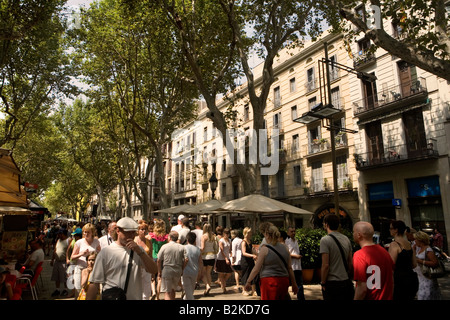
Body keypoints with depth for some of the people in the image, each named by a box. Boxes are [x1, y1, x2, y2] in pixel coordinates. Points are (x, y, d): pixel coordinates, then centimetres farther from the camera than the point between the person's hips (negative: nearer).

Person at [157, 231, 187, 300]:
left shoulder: (164, 247, -4)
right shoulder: (182, 247, 1)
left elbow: (159, 260, -3)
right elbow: (185, 260, -3)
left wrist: (159, 273, 5)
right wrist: (181, 271, 8)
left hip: (166, 271, -3)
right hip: (178, 271, 3)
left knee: (167, 292, 4)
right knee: (173, 289, 22)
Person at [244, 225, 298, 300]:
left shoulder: (265, 248, -8)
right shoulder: (284, 248, 6)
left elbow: (256, 268, -7)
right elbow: (290, 268, 9)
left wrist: (248, 281, 2)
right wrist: (294, 284, 16)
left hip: (269, 281, -5)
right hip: (284, 280, 5)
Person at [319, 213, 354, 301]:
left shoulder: (325, 240, -14)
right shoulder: (346, 239, 6)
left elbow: (325, 265, -16)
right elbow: (350, 262, 11)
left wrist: (323, 283, -7)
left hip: (332, 283, -6)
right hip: (347, 282, 6)